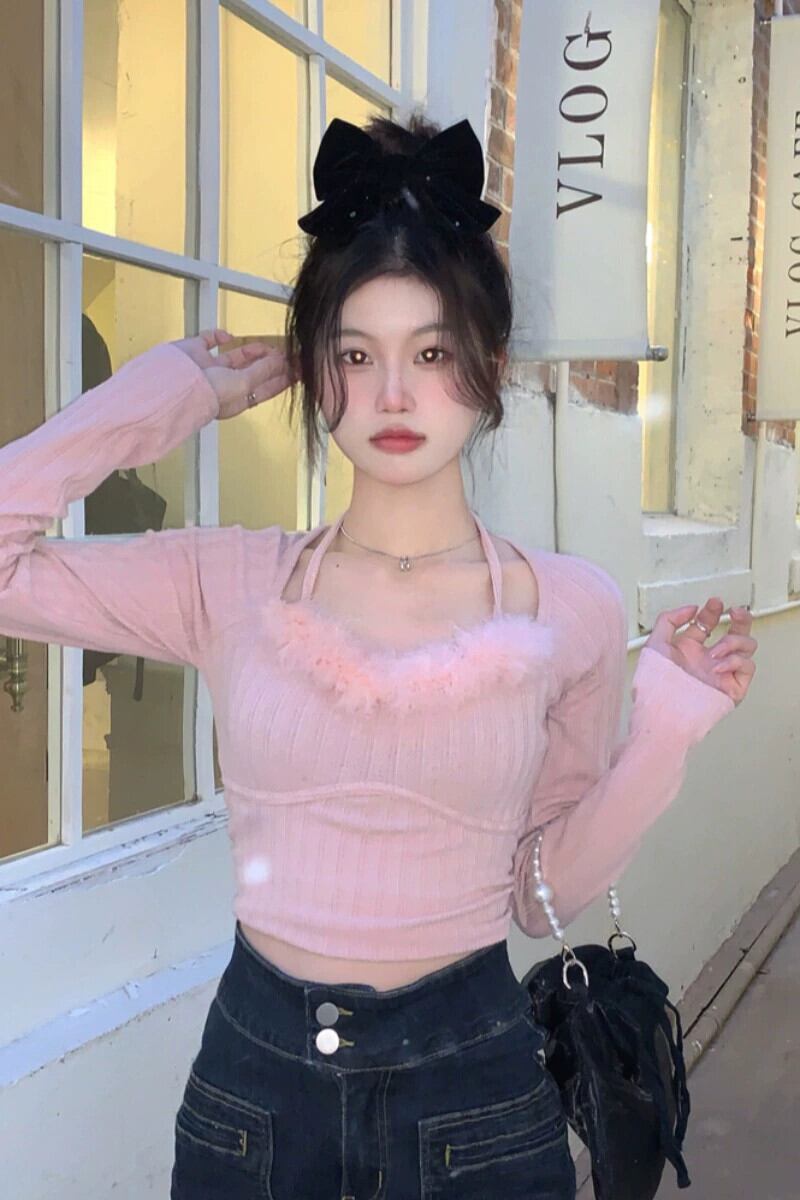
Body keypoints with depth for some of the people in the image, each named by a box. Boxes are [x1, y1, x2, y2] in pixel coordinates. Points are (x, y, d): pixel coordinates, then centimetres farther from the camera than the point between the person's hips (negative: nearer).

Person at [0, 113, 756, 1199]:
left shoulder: (574, 610, -6)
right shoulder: (230, 583, -6)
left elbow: (548, 892, 1)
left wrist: (665, 730, -12)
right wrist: (180, 393, -9)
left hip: (472, 1081, 0)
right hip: (253, 1069, 1)